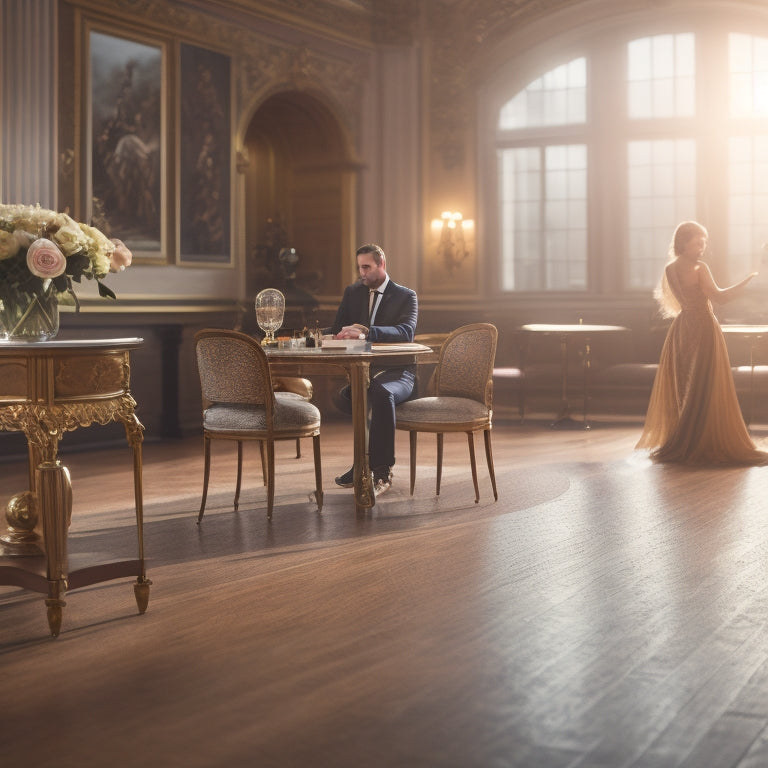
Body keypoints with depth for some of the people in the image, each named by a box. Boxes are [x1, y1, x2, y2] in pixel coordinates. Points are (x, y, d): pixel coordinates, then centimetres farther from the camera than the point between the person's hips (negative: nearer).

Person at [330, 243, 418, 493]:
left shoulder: (406, 296, 1)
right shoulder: (352, 292, 16)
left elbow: (406, 332, -18)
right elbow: (336, 331, 15)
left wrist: (364, 332, -33)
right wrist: (348, 331, -12)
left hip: (396, 372, -5)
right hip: (362, 370, 5)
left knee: (382, 393, -38)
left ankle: (381, 471, -28)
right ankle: (365, 463, -15)